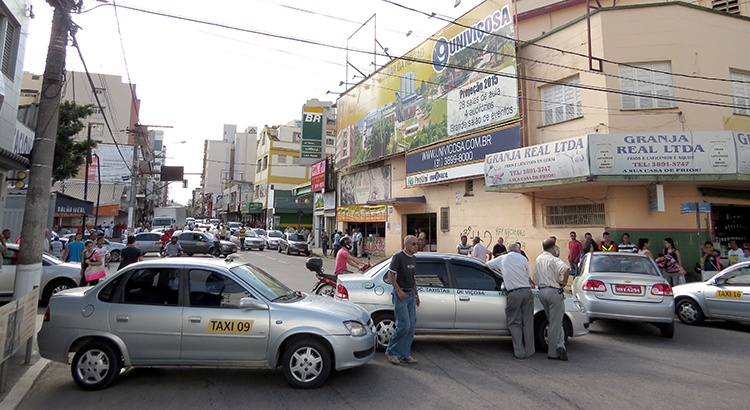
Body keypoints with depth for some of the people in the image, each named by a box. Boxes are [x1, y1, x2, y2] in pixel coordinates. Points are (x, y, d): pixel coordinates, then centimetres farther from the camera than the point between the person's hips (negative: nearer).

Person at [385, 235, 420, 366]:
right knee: (404, 325, -10)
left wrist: (416, 294, 19)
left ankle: (404, 354, 16)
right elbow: (390, 275, -13)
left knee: (411, 326, 7)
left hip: (410, 294, 8)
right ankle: (391, 351, 7)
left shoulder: (413, 259, 13)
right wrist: (399, 291, -19)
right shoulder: (398, 257, -11)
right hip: (400, 294, -8)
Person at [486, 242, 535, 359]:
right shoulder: (523, 258, 11)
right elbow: (528, 277, 15)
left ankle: (519, 352, 3)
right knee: (528, 323, 10)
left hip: (513, 293, -1)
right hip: (527, 292, 1)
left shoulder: (502, 259, 11)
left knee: (514, 323, 8)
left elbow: (486, 264, 23)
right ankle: (529, 351, 15)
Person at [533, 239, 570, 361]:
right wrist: (564, 282, -15)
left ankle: (560, 345, 6)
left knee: (553, 322, 16)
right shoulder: (553, 259, -11)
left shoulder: (538, 259, 13)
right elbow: (566, 269, -29)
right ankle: (552, 353, -2)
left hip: (541, 291, 7)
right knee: (556, 323, -1)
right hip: (554, 291, -7)